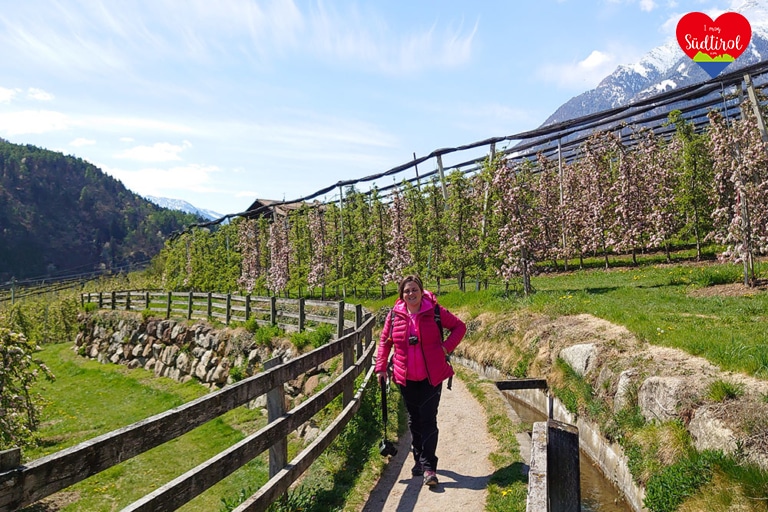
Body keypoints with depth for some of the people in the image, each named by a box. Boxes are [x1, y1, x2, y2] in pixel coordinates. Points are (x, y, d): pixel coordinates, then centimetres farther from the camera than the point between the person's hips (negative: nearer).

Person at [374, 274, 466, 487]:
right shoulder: (395, 315, -2)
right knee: (414, 420, 15)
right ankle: (419, 459, 32)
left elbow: (460, 327, 3)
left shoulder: (435, 312, -8)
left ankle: (429, 467, 3)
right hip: (406, 378, 3)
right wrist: (380, 367, 5)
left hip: (431, 377, -3)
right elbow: (385, 341, 10)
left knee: (428, 420, -3)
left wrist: (446, 347, -8)